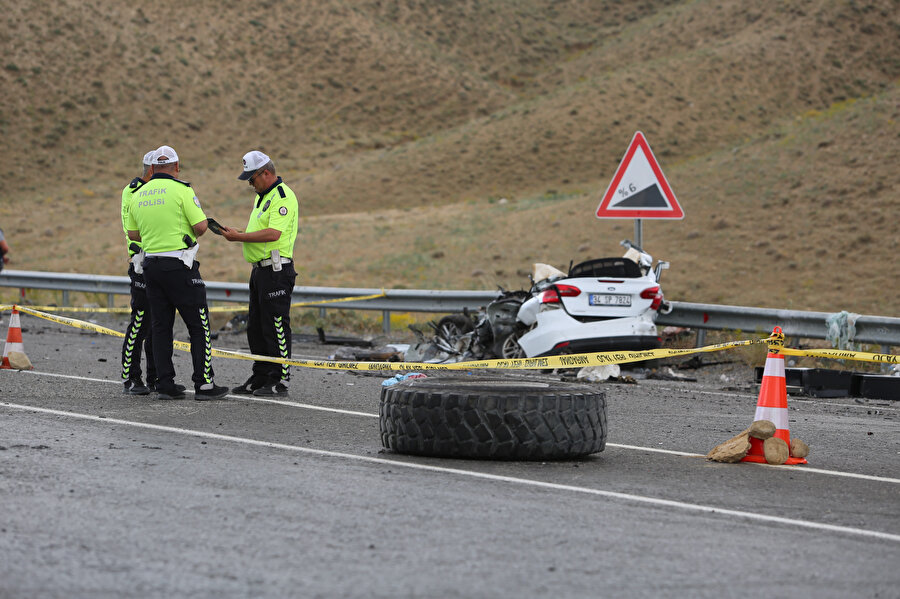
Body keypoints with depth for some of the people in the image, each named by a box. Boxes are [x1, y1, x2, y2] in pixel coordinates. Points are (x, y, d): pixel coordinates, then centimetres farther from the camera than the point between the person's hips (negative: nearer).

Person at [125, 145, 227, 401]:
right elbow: (201, 226, -13)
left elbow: (133, 234, 16)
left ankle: (165, 384, 7)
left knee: (160, 326, 10)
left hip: (151, 264, 6)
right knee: (199, 325, 0)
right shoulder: (181, 190, -9)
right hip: (179, 264, -6)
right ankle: (204, 384, -3)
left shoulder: (138, 195, 9)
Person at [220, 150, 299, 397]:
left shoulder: (283, 197, -14)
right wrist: (235, 234, 6)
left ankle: (279, 381, -3)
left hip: (276, 271, -10)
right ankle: (260, 378, 20)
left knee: (276, 326, -7)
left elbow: (273, 234, -24)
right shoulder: (261, 197, 19)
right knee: (256, 328, 13)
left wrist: (239, 237, -19)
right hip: (260, 270, 10)